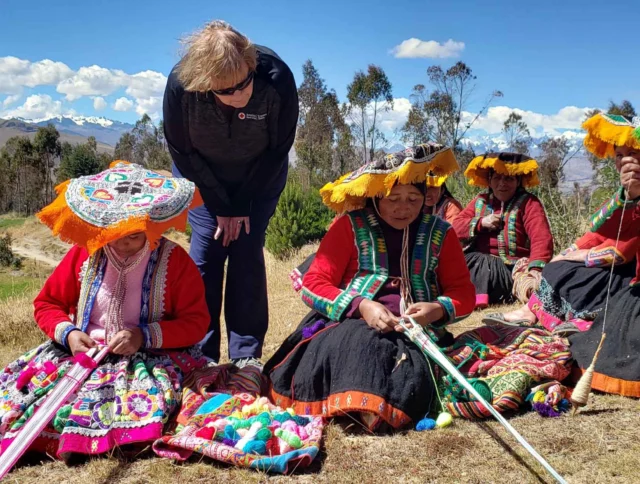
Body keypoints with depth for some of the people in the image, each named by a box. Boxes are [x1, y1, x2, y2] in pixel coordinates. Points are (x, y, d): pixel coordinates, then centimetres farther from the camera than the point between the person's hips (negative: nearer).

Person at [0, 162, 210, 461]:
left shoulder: (175, 261, -5)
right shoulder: (84, 253, 2)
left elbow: (196, 322, -6)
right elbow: (47, 303, 11)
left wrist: (145, 336, -21)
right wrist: (67, 333, -11)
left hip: (149, 355, -3)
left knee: (147, 390, -37)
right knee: (27, 384, -21)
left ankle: (79, 437, -28)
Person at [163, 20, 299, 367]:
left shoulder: (277, 79, -34)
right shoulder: (180, 85, -32)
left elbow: (278, 150, -18)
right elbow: (182, 152, -16)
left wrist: (243, 205, -14)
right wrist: (221, 207, -14)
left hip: (259, 178, 0)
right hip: (201, 177, 1)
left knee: (247, 253, -9)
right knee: (205, 251, -8)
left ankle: (246, 358, 0)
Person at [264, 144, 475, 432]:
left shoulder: (440, 233, 12)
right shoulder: (350, 226, 5)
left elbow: (463, 292, 13)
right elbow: (313, 284, 0)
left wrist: (438, 309, -12)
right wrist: (360, 306, -18)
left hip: (413, 330, 2)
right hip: (350, 322, -1)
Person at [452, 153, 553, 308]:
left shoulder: (528, 202, 1)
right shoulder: (480, 201, 16)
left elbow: (541, 238, -13)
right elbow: (456, 227, 10)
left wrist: (536, 267, -31)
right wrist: (480, 223, -8)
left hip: (515, 268, -5)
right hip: (481, 265, 5)